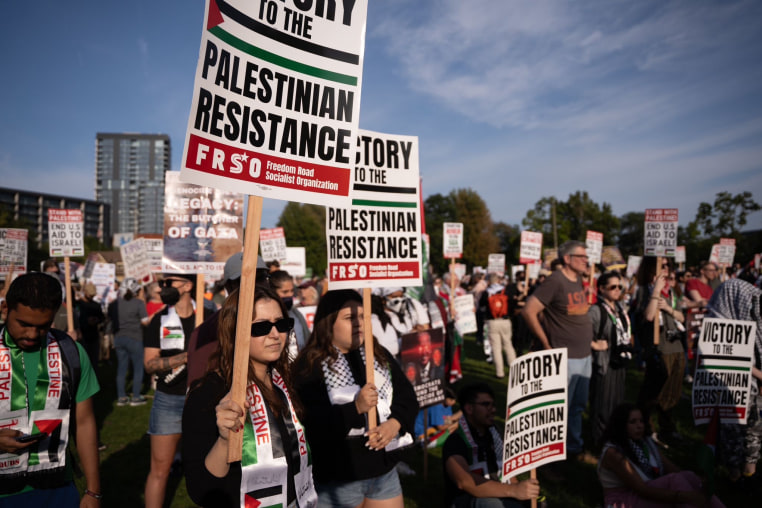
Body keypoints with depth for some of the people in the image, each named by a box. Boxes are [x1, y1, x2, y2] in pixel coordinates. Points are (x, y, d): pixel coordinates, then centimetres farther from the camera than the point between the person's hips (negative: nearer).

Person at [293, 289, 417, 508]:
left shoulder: (379, 355, 7)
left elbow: (407, 396, 4)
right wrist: (356, 408, -29)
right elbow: (311, 423, -21)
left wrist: (395, 423, -15)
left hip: (385, 470, 5)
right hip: (337, 478, -5)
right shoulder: (309, 366, -12)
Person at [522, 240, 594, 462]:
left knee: (578, 406, 19)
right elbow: (528, 311, -20)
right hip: (565, 358, -8)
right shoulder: (555, 281, -16)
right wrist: (546, 343, -15)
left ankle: (575, 448, 34)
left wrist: (589, 339, 14)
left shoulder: (579, 280, 9)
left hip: (585, 356, 8)